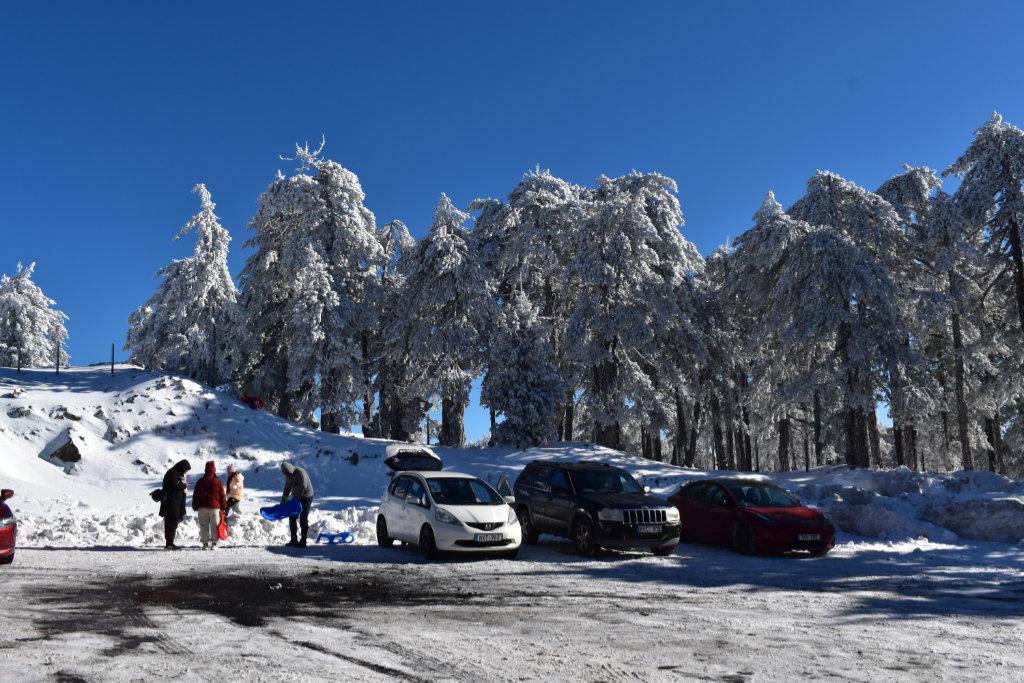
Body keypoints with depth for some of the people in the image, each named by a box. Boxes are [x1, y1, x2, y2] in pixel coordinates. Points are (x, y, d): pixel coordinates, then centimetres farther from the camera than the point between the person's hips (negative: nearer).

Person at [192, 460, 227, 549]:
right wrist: (223, 507, 8)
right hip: (215, 507, -1)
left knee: (204, 526, 6)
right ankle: (214, 543, 5)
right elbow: (222, 495, 0)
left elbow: (195, 495, 7)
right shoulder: (217, 481, -2)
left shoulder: (200, 482, 4)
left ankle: (205, 543, 5)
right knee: (214, 526, 5)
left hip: (202, 508, 2)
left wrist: (195, 507, 15)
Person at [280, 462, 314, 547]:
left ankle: (303, 542, -2)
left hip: (306, 498, -8)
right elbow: (287, 487, 13)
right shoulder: (288, 475, 1)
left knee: (303, 519, -7)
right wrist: (283, 499, 9)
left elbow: (303, 487, -30)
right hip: (296, 498, 8)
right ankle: (293, 540, 20)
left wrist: (291, 485, -23)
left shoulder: (300, 473, -25)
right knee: (292, 518, 9)